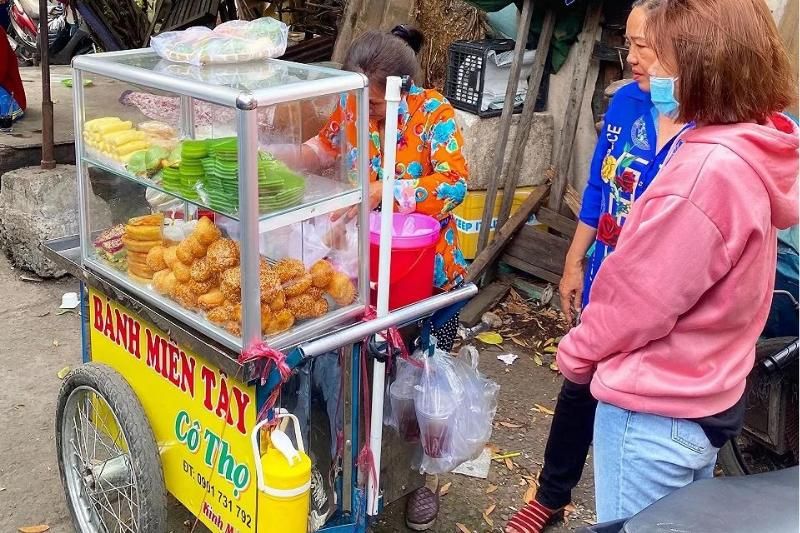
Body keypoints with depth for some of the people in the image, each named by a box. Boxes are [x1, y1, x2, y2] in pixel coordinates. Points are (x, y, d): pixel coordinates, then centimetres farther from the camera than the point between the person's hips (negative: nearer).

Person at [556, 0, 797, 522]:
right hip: (708, 397, 9)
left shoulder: (711, 169, -28)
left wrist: (577, 352, -6)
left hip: (656, 410, -9)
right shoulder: (757, 154, 0)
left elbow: (642, 294, -20)